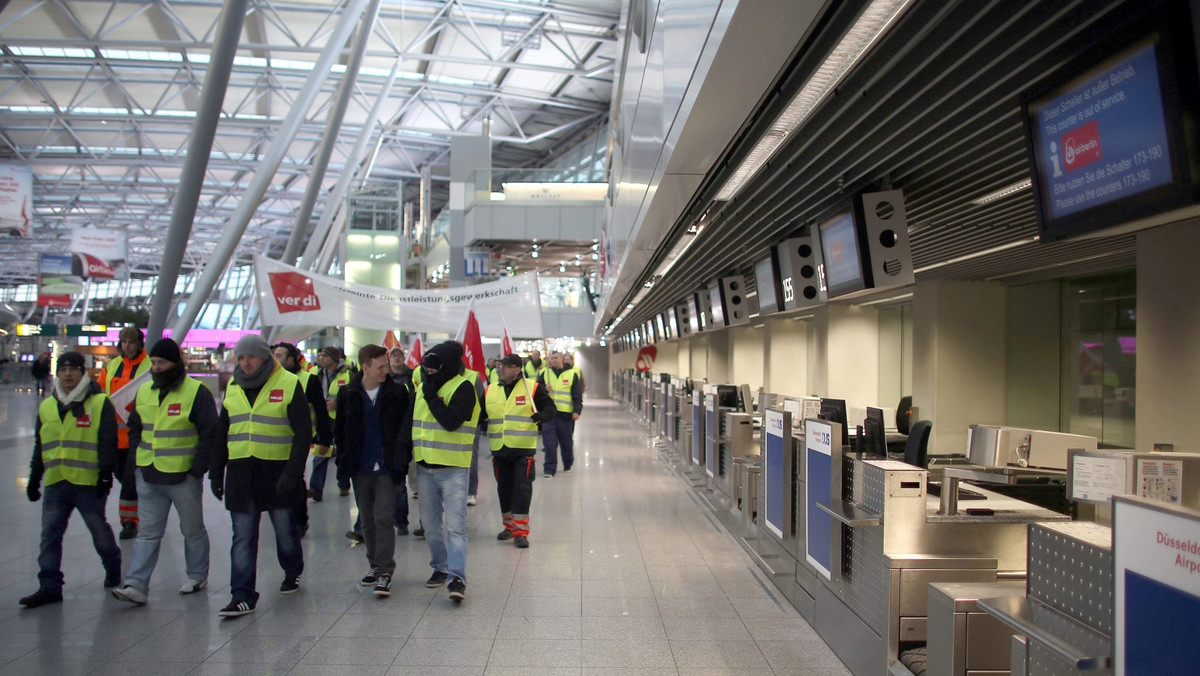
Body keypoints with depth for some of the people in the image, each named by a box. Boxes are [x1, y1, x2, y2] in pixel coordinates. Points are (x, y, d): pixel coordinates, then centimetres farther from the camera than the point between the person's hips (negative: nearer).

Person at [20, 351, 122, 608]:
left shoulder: (100, 403, -5)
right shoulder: (46, 407, 11)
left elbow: (108, 443, -8)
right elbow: (40, 448, 18)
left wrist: (106, 474, -13)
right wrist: (34, 479, 17)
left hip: (89, 482, -5)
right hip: (55, 483, 5)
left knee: (99, 531, 8)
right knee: (50, 535, 3)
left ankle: (114, 571, 29)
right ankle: (50, 587, 9)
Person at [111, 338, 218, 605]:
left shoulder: (196, 391, -11)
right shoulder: (144, 392, 7)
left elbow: (209, 433, -12)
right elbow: (134, 429, 19)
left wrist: (198, 469, -14)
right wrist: (135, 460, 7)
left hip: (184, 477, -5)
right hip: (148, 476, 5)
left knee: (193, 529, 11)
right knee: (148, 532, 5)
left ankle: (197, 576, 26)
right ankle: (136, 585, 5)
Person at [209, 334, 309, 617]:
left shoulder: (289, 384, -7)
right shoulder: (233, 388, 9)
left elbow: (303, 432, -10)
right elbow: (222, 433, 17)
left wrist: (292, 472, -18)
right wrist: (216, 472, 11)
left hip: (277, 471, -4)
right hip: (240, 473, 4)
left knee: (285, 528, 12)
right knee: (243, 537, 2)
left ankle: (292, 573, 36)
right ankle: (243, 596, 5)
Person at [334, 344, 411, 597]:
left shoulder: (397, 393, -4)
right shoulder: (348, 394, 1)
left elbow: (406, 427, 0)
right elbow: (340, 431, 9)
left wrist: (400, 458, -6)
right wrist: (345, 460, 5)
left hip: (386, 468, -3)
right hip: (360, 469, 3)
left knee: (384, 519, -7)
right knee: (368, 520, 14)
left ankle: (384, 571, -3)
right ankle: (375, 564, 28)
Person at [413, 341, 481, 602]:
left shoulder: (463, 388, -11)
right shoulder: (423, 386, 12)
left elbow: (451, 421, -25)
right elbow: (413, 420, 21)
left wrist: (431, 396, -18)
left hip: (453, 469, -7)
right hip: (424, 467, 7)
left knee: (455, 525, -10)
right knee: (432, 525, 15)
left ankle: (457, 577, -11)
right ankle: (440, 567, 30)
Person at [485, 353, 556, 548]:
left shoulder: (532, 387, -3)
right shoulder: (490, 390, 9)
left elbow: (550, 407, -3)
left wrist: (542, 415, -24)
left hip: (524, 449, -4)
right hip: (499, 450, 5)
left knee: (522, 487, -7)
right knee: (504, 488, 14)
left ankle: (520, 530, -2)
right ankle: (509, 526, 29)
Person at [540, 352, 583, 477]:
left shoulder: (571, 374, 4)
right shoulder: (545, 374, 10)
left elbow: (577, 395, 3)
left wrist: (577, 411, -9)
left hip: (566, 415, -1)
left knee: (567, 442, 9)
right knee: (549, 443, -5)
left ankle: (568, 465, 28)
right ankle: (549, 468, 0)